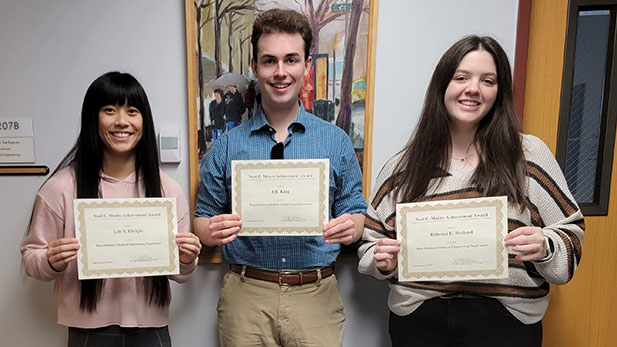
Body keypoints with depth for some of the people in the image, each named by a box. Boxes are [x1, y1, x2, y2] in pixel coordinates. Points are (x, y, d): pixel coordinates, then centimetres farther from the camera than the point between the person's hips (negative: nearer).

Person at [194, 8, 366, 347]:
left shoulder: (337, 142, 1)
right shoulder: (226, 146, 1)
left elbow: (355, 212, 5)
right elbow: (203, 217, 6)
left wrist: (350, 227, -17)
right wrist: (212, 230, -16)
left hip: (316, 295, 0)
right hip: (246, 295, 1)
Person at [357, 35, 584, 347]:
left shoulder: (529, 154, 0)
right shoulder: (402, 166, 2)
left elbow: (570, 231, 3)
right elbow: (371, 240, 6)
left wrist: (545, 247, -16)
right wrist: (383, 261, -13)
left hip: (505, 321, 0)